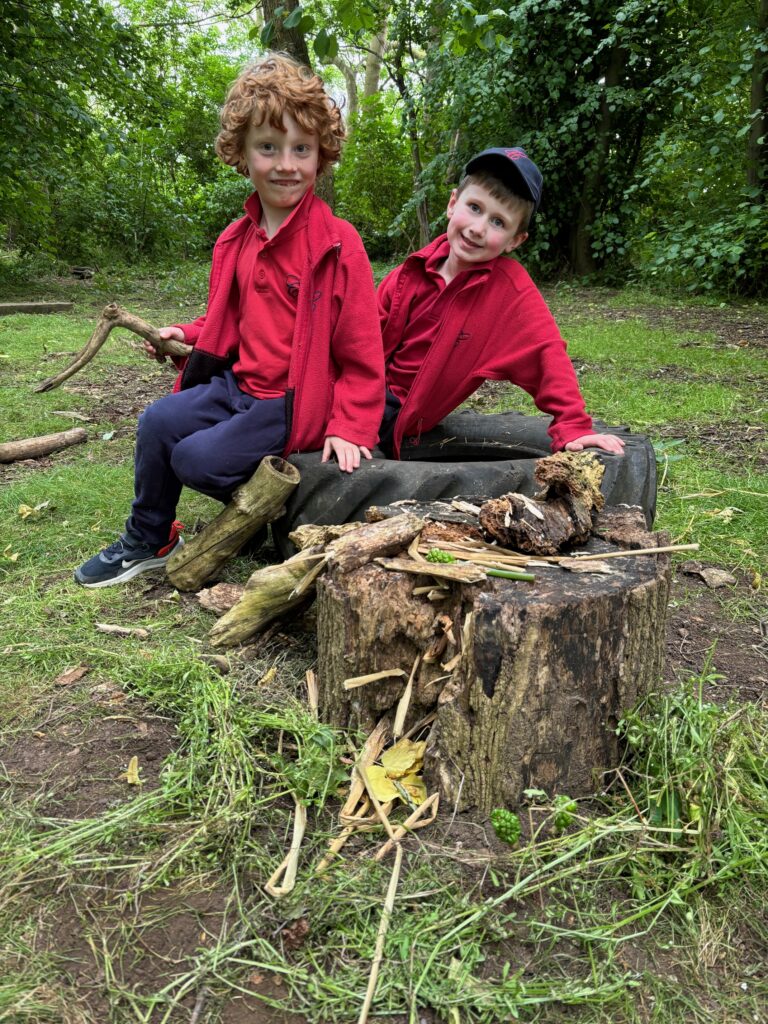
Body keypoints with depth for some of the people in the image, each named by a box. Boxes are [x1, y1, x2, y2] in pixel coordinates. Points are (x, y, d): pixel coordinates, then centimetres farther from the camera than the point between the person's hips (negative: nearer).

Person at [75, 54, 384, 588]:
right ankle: (147, 542, 14)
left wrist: (348, 426, -18)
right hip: (240, 383, 7)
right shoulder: (236, 241, 8)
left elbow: (361, 349, -13)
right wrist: (187, 335, 6)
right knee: (158, 422, -5)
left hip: (294, 401, -7)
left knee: (199, 458, -18)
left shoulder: (337, 244, -13)